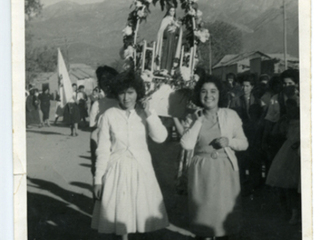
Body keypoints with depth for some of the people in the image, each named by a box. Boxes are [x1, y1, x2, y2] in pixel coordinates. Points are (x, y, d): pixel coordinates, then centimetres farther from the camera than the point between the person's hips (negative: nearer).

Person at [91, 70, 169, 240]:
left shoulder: (144, 114, 0)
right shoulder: (109, 115, -6)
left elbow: (161, 137, -12)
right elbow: (103, 149, -3)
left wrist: (148, 114, -16)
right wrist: (98, 179, -3)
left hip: (141, 168, 1)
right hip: (118, 169, -1)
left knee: (141, 210, 6)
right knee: (120, 212, 5)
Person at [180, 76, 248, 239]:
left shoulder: (230, 115, 1)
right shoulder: (193, 118, 4)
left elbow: (244, 143, 7)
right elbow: (187, 144, -11)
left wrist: (229, 141, -13)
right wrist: (199, 120, -9)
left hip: (225, 169, 0)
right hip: (201, 170, 1)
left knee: (224, 212, 4)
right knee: (203, 211, 6)